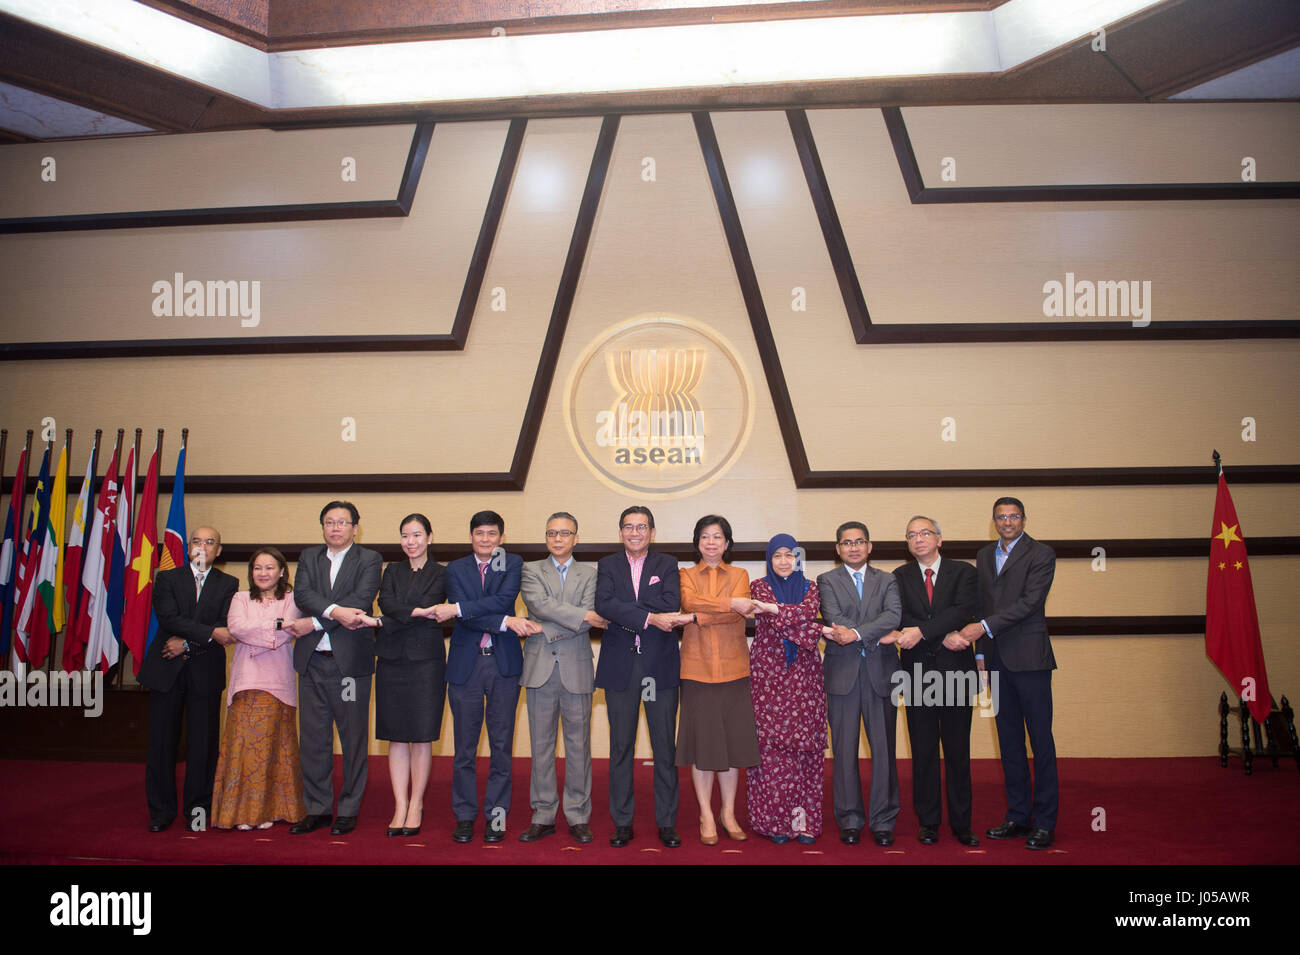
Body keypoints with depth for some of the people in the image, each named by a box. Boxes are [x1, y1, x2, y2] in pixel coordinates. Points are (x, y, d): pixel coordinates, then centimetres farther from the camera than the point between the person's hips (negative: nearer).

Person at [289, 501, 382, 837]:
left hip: (350, 660, -3)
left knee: (353, 739, 3)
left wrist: (313, 622, -17)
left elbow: (361, 601, -13)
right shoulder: (308, 557, 14)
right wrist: (334, 611, -20)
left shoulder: (369, 560, 2)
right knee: (312, 739, 8)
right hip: (312, 660, 4)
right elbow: (302, 594, -3)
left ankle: (348, 810, 14)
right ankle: (317, 809, 20)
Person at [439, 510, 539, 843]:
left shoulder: (513, 564, 5)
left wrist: (457, 609, -19)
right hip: (465, 664, 1)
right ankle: (465, 815, 18)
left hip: (504, 664, -1)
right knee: (464, 745, 6)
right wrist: (506, 622, -18)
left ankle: (496, 814, 16)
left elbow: (504, 599, -14)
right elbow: (465, 614, -7)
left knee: (502, 744, 5)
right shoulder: (456, 569, 6)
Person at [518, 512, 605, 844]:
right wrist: (582, 616, -14)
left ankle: (578, 816, 13)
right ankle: (543, 816, 15)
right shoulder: (531, 570, 9)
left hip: (576, 669, 0)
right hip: (540, 668, 0)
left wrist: (552, 631, -13)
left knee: (578, 746, 3)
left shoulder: (589, 574, 9)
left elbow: (587, 622, -4)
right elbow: (539, 604, -11)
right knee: (541, 745, 6)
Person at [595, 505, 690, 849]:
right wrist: (649, 618, -20)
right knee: (621, 746, 7)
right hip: (620, 666, 1)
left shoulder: (667, 565, 7)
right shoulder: (608, 565, 7)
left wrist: (624, 615, -14)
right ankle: (622, 823, 18)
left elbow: (671, 605, -11)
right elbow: (604, 604, -12)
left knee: (664, 746, 5)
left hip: (660, 665, 0)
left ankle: (666, 822, 16)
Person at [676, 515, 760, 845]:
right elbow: (689, 601, -13)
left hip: (732, 669, 1)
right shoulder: (686, 575, 9)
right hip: (697, 668, -1)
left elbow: (737, 615, -7)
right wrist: (730, 603, -20)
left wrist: (696, 617, -14)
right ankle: (706, 816, 13)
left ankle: (729, 814, 19)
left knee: (732, 741, 4)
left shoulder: (739, 575, 10)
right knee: (701, 742, 2)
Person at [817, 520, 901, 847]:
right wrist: (879, 637, -14)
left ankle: (883, 820, 14)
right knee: (844, 750, 4)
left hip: (880, 672, 1)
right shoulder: (827, 580, 8)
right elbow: (834, 618, -8)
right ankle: (850, 820, 15)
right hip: (842, 673, -1)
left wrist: (857, 633, -20)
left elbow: (893, 615, -7)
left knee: (884, 748, 3)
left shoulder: (887, 581, 12)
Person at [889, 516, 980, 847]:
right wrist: (943, 637, -17)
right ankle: (928, 822, 17)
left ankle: (961, 823, 17)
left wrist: (922, 631, -22)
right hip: (917, 672, 1)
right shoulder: (900, 577, 8)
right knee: (923, 751, 7)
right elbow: (902, 620, -4)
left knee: (958, 750, 5)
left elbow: (964, 609, -12)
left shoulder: (963, 572, 4)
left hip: (955, 671, -1)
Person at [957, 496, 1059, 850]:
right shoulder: (984, 555, 15)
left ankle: (1045, 823, 7)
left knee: (1040, 739, -1)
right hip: (998, 659, 6)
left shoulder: (1041, 554, -4)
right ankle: (1018, 816, 20)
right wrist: (980, 647, 10)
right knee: (1009, 741, 11)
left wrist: (985, 627, -19)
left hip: (1030, 658, -6)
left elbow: (1029, 602, -15)